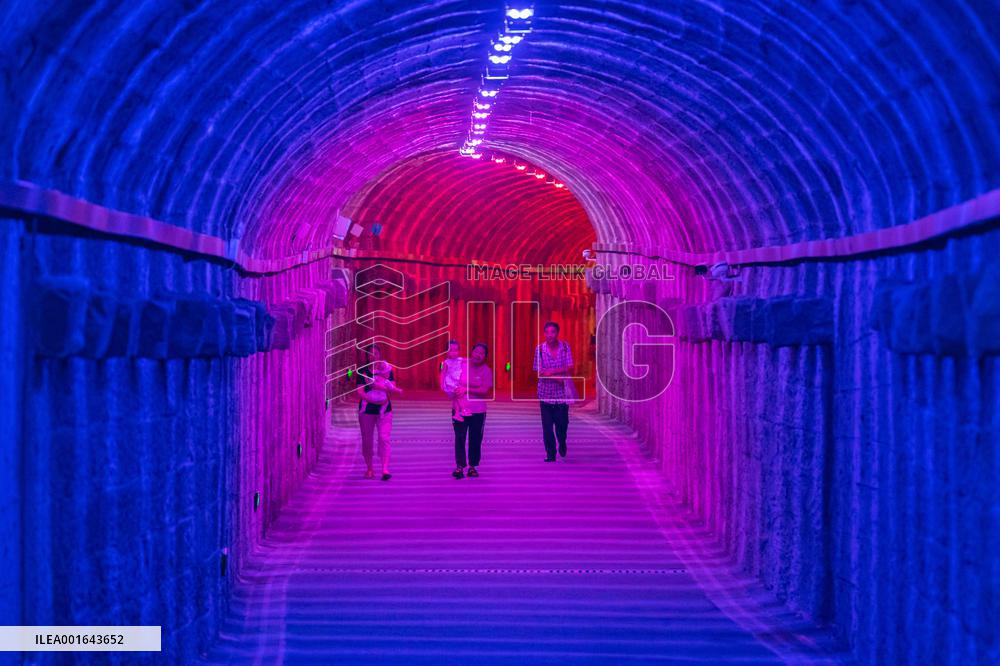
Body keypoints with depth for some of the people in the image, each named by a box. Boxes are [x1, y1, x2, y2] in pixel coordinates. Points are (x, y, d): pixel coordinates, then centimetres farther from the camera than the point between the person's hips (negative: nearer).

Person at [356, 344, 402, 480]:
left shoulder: (387, 370, 5)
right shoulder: (363, 371, 1)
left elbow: (393, 388, -4)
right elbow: (360, 392, -8)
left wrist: (380, 387, -19)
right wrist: (374, 400, -21)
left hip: (384, 409, 0)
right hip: (367, 409, 0)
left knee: (384, 438, -12)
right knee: (367, 441, 5)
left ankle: (385, 470, -17)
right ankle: (369, 468, 19)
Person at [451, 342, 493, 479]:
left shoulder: (486, 370, -4)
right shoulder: (461, 365, -1)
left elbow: (485, 391, -13)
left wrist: (467, 389, -19)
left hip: (478, 411, 0)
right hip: (460, 409, 0)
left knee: (475, 440, 4)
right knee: (459, 438, -6)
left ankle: (472, 466, 16)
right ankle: (459, 467, -2)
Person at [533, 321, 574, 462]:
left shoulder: (565, 347, -1)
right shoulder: (540, 349, -3)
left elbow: (570, 368, -8)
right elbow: (539, 371, -7)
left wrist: (551, 371, -16)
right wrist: (557, 377, -16)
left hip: (562, 392, 0)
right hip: (546, 392, 0)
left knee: (562, 422, 1)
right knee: (547, 425, -2)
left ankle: (562, 443, 32)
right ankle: (550, 454, 7)